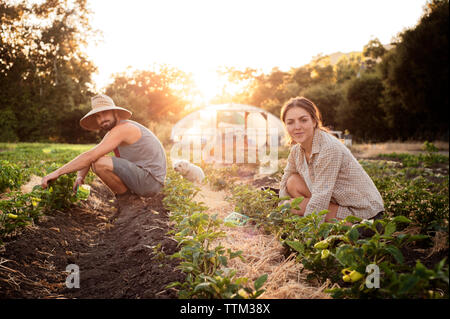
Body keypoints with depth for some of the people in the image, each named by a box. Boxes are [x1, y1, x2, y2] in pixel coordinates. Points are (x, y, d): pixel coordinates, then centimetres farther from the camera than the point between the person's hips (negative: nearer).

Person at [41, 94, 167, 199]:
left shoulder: (122, 128, -17)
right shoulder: (112, 133, 14)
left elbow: (91, 156, -24)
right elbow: (87, 157, 13)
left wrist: (57, 172, -21)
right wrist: (80, 177, -7)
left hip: (150, 179, -10)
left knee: (99, 163, -23)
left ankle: (126, 197, -6)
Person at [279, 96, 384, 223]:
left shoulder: (330, 148, -26)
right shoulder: (297, 150, -1)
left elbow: (319, 201, -28)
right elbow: (285, 184, 10)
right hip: (337, 202, 8)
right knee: (293, 183, -5)